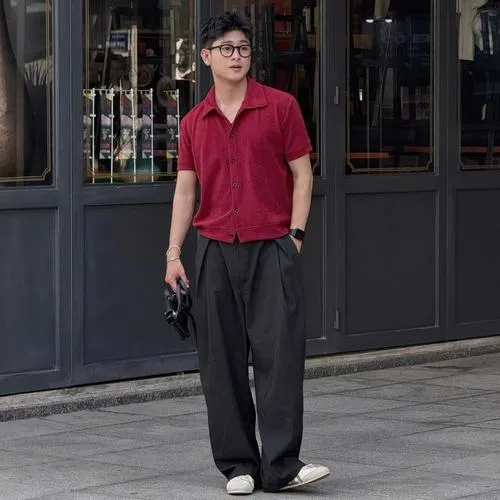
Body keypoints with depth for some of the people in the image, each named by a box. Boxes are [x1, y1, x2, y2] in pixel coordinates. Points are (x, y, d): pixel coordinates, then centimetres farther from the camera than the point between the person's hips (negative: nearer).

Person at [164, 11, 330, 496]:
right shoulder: (194, 122, 10)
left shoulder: (280, 106, 2)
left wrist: (295, 234, -4)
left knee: (280, 353, -8)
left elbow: (302, 173, 3)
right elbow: (185, 188, 10)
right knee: (222, 361, 3)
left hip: (272, 247, -3)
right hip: (215, 250, 3)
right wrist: (174, 252, 2)